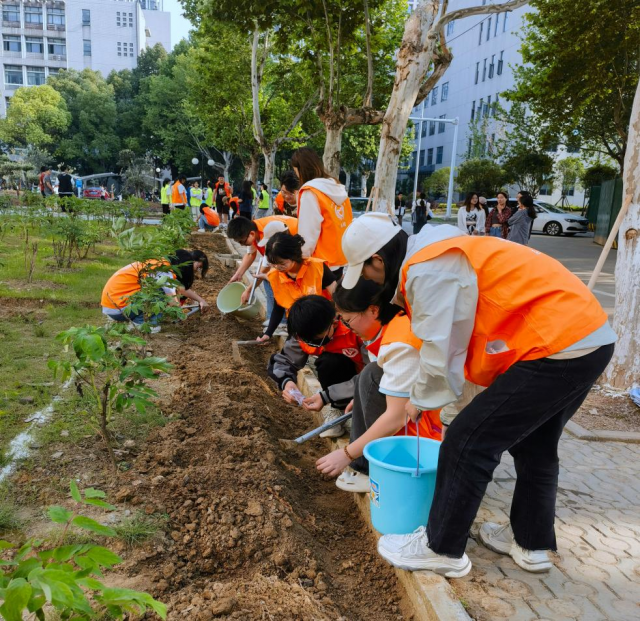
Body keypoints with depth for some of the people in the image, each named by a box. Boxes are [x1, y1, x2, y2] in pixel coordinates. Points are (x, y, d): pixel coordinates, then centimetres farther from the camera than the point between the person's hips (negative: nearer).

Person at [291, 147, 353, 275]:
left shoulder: (310, 192, -14)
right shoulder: (338, 188, 9)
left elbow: (308, 235, -18)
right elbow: (347, 224, 13)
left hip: (322, 264, -8)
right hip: (340, 259, 8)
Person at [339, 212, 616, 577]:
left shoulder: (427, 269, -16)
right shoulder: (440, 256, 17)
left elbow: (440, 349, -14)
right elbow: (456, 335, 21)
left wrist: (420, 400, 4)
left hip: (557, 345, -11)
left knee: (467, 443, -2)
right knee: (534, 445, 23)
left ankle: (442, 548, 13)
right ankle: (532, 543, 38)